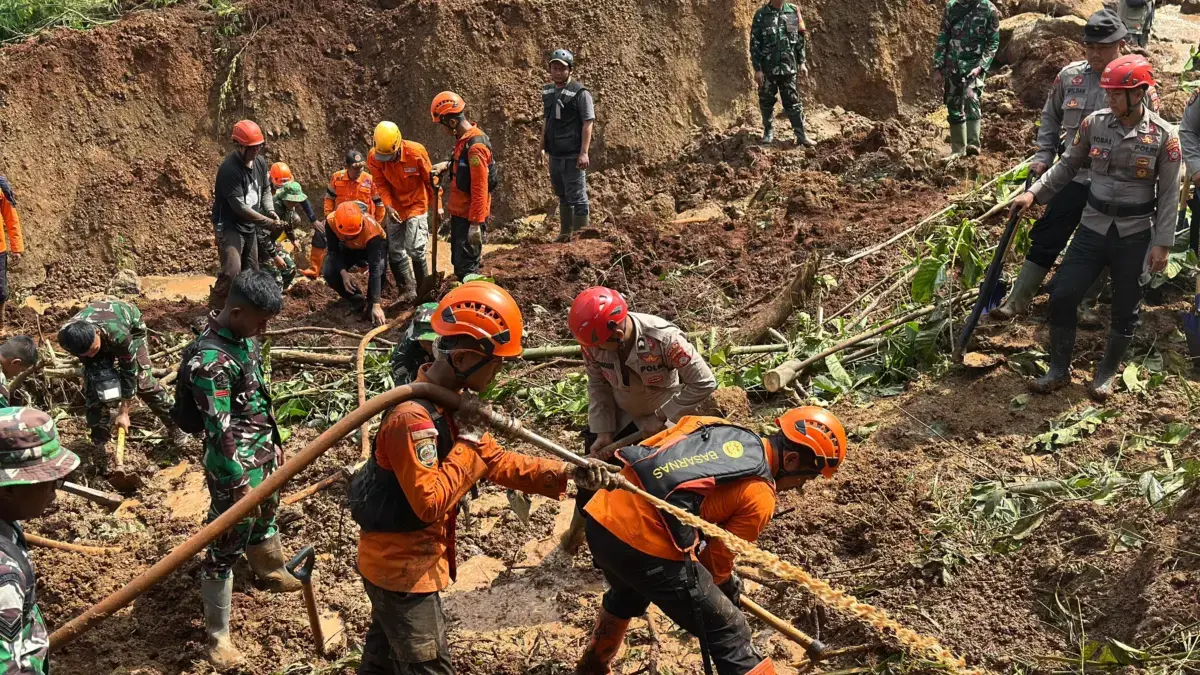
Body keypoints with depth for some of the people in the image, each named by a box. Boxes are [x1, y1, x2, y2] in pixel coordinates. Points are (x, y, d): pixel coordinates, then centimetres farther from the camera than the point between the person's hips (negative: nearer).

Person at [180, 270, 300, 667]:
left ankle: (271, 572, 57)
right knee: (225, 548, 3)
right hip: (235, 468, -9)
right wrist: (240, 484, -25)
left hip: (262, 453, 9)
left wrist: (274, 441, 21)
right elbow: (220, 430, -27)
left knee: (264, 517, 31)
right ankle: (218, 636, 15)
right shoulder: (209, 360, -28)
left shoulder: (244, 336, 1)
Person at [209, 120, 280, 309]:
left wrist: (270, 210, -6)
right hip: (229, 226, -8)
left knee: (251, 272, 15)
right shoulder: (229, 169, -24)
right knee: (231, 272, -21)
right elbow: (239, 207, -25)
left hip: (250, 227, 8)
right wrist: (267, 222, -19)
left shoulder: (260, 162, 1)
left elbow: (266, 190, 15)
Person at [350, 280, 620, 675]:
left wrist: (566, 473, -4)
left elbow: (495, 461, 5)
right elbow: (431, 504, -32)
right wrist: (468, 440, -26)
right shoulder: (413, 418, -30)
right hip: (402, 566, -9)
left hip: (395, 558, 9)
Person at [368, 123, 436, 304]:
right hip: (395, 206, 4)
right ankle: (407, 291, 19)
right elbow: (381, 185, -8)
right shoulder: (374, 157, -15)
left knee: (415, 249, -13)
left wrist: (437, 206, -4)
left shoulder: (416, 152, -22)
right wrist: (388, 206, -23)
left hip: (417, 204, -4)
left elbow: (430, 179, -11)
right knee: (395, 251, 6)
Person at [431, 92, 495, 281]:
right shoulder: (463, 140, 7)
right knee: (458, 262, 17)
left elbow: (480, 189, -24)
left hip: (470, 217, -10)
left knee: (466, 266, -7)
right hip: (459, 213, 10)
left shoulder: (475, 146, -23)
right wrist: (446, 165, 8)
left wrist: (476, 224, -24)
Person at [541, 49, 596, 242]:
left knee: (577, 196, -4)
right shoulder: (548, 91, 11)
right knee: (562, 196, 18)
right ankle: (565, 232, 30)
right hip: (555, 154, 7)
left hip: (572, 155, -7)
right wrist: (543, 146, 18)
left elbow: (588, 123, -15)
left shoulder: (580, 92, -11)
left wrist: (584, 153, -21)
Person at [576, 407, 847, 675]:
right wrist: (730, 588, 29)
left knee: (627, 595, 39)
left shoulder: (710, 424, 15)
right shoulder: (759, 498, -3)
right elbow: (717, 559, 6)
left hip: (600, 516, 8)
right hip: (645, 546, -8)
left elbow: (640, 453, 21)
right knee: (729, 633, 7)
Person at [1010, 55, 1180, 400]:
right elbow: (1068, 165, 7)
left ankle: (1107, 372, 31)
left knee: (1125, 310, 9)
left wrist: (1162, 243, -8)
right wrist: (1034, 193, -2)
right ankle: (1059, 370, 16)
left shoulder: (1164, 135, -11)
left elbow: (1168, 195, -6)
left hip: (1135, 237, -2)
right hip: (1093, 229, 2)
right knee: (1062, 296, -2)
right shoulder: (1095, 123, -5)